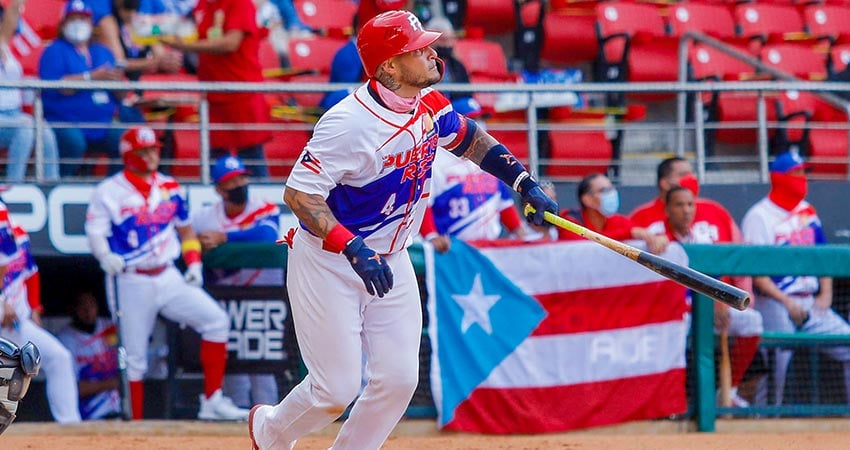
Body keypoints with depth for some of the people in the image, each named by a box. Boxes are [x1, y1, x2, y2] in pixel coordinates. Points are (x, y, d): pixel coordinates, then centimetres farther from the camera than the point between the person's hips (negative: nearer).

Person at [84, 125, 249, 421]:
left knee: (216, 320, -10)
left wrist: (193, 262, 8)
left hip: (168, 278, 5)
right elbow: (95, 233, -13)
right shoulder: (109, 191, -5)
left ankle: (211, 402, -5)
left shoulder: (170, 188, 11)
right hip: (131, 283, -5)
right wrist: (105, 256, -34)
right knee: (134, 358, -3)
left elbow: (185, 228, 22)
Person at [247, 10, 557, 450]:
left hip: (389, 262, 7)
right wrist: (352, 249, -39)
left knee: (398, 380, -2)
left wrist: (524, 183, 7)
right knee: (336, 389, -5)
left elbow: (468, 138, 18)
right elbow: (298, 194, -29)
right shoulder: (351, 124, -27)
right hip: (327, 262, -7)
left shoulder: (429, 105, -3)